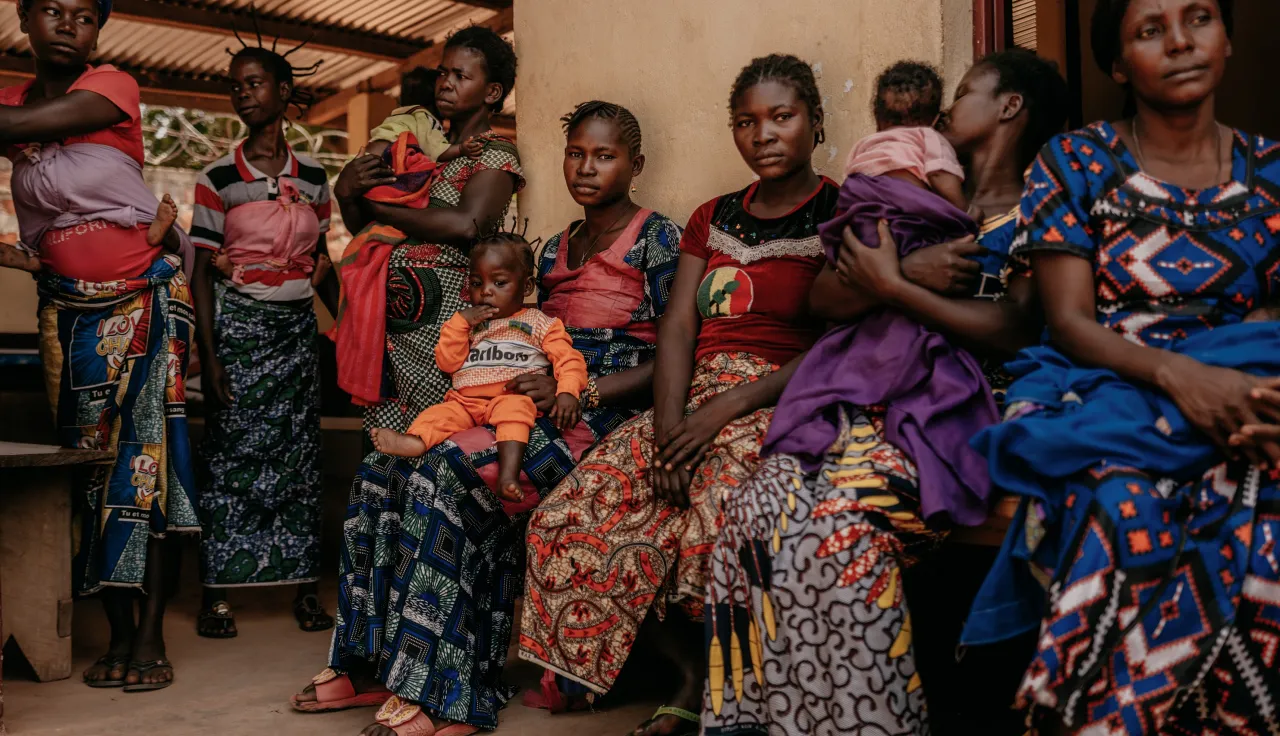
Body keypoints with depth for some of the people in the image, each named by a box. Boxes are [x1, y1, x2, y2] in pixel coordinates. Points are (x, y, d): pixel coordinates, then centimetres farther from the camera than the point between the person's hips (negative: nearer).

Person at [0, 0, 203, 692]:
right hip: (67, 305, 4)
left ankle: (150, 634, -1)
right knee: (86, 455, 2)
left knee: (144, 451, -6)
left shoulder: (114, 87, -6)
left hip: (143, 297, -4)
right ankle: (119, 631, 10)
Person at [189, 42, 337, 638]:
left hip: (297, 325, 3)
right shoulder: (218, 179, -1)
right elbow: (202, 271, -3)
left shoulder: (314, 178, 8)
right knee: (231, 450, -3)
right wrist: (209, 355, -10)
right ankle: (217, 594, 6)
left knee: (299, 451, 3)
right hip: (237, 322, -3)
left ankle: (304, 588, 9)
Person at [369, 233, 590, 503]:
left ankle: (508, 473, -57)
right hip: (466, 400, 5)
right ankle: (415, 440, -52)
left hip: (514, 396, -5)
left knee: (514, 407, -37)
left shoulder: (539, 323, 14)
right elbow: (447, 362, 14)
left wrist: (567, 392, -19)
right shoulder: (468, 323, 25)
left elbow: (568, 359, 2)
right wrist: (461, 321, 3)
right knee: (441, 412, -23)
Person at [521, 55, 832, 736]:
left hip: (779, 403, -5)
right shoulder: (713, 220, 20)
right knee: (571, 520, -13)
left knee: (715, 531, -35)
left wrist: (727, 407, -17)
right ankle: (692, 677, 2)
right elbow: (677, 328, 8)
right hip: (693, 400, 6)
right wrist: (669, 425, -10)